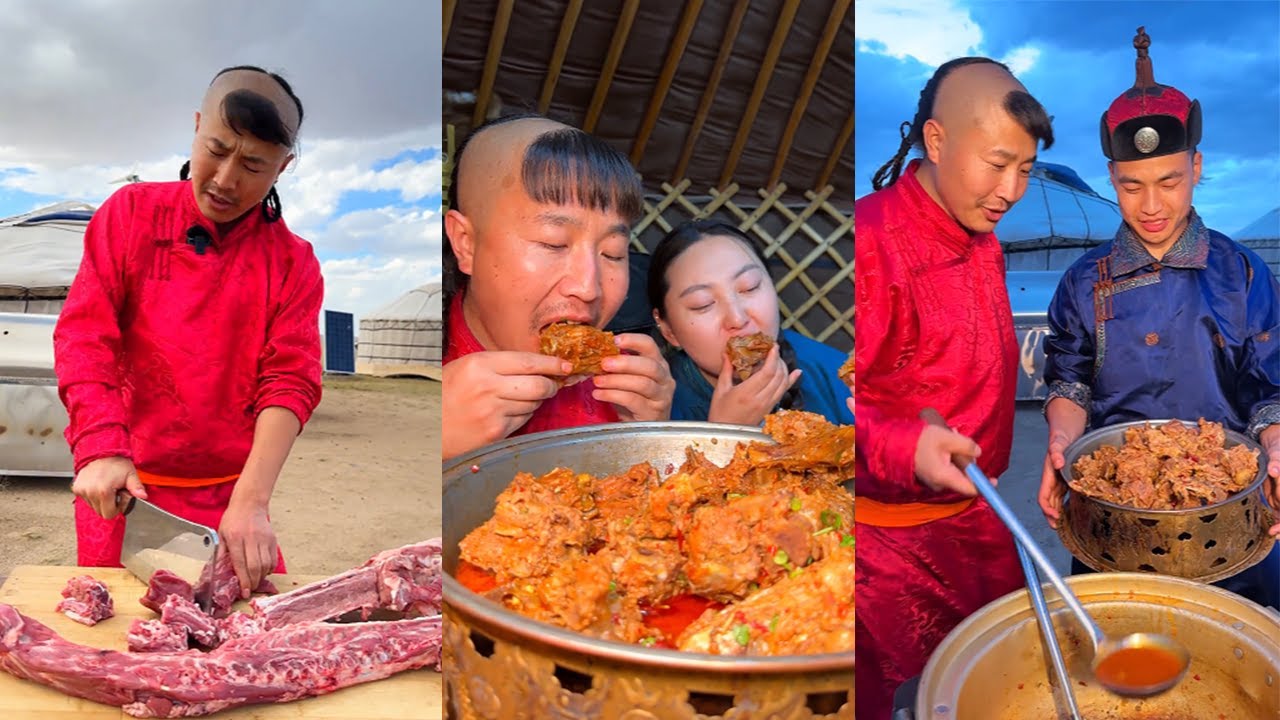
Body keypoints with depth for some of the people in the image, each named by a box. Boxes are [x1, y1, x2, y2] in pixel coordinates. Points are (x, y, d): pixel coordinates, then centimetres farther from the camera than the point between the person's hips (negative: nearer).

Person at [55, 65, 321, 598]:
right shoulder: (131, 213, 0)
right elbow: (84, 334, -6)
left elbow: (290, 381, -11)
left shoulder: (293, 264, -2)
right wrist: (102, 449, -20)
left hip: (227, 495, 0)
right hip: (123, 487, 0)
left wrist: (250, 504, -23)